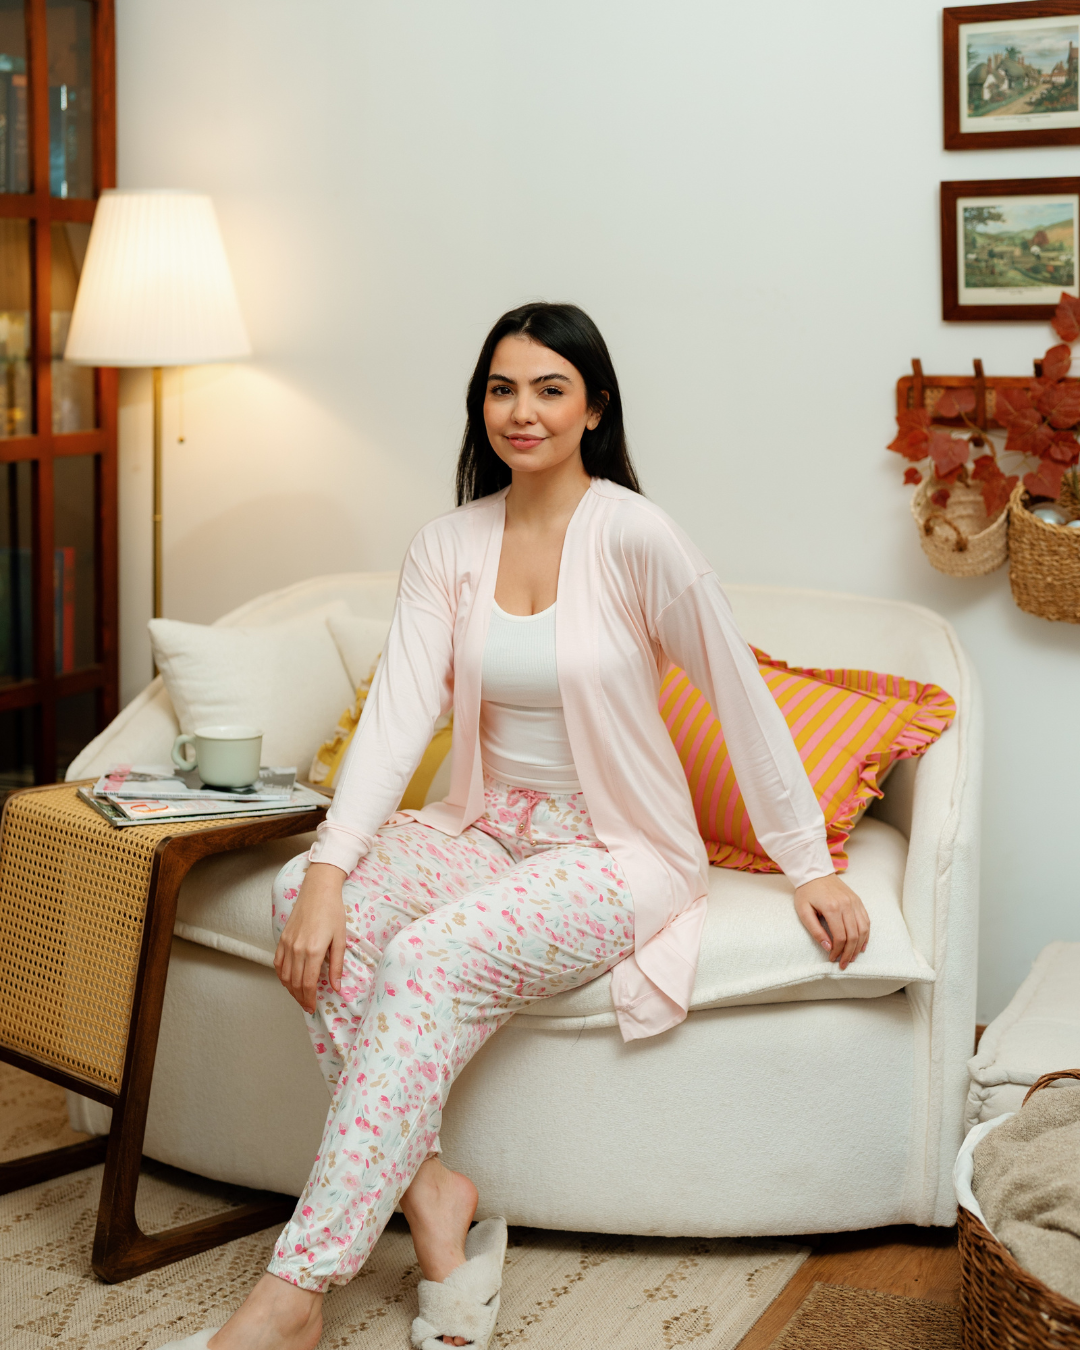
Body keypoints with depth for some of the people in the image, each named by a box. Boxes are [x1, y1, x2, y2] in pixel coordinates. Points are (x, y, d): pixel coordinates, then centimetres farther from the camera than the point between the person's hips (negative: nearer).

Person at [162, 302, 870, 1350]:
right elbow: (399, 709, -10)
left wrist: (808, 866, -4)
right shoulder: (448, 545, 2)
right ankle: (430, 1194, -18)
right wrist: (329, 868, -23)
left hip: (618, 852, -5)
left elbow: (741, 697, -6)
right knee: (301, 897, -23)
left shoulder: (633, 536, -11)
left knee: (432, 957, -32)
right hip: (490, 830, 5)